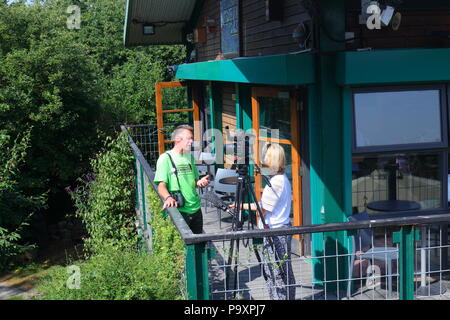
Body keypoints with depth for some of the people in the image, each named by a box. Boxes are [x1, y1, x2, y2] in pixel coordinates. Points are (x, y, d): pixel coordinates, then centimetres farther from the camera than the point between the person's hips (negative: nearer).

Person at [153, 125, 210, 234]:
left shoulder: (190, 157, 16)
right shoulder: (165, 158, -6)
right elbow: (161, 186, -14)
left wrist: (199, 182, 2)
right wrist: (168, 197, -35)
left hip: (196, 208, 7)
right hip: (178, 210, -7)